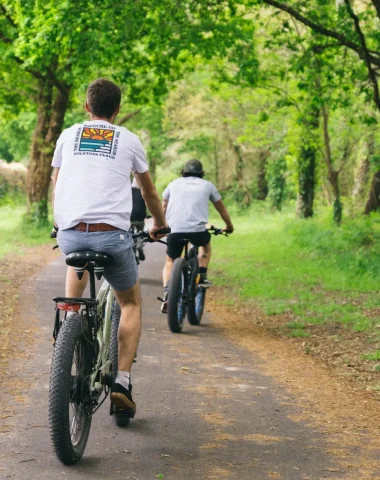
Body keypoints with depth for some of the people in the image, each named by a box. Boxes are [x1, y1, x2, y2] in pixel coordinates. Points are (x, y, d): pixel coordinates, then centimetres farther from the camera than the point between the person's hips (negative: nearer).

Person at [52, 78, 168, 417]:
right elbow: (149, 192, 26)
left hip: (69, 234, 2)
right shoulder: (129, 140, 13)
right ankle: (122, 381, 4)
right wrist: (160, 226, 44)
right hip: (112, 235, -2)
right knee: (131, 304, 19)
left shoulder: (68, 136, 17)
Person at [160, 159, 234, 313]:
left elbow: (163, 208, 29)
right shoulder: (207, 185, 20)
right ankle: (202, 276, 18)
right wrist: (229, 226, 46)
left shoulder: (175, 184, 22)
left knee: (170, 262, 19)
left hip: (174, 230, 0)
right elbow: (221, 209, 31)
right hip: (197, 230, 0)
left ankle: (167, 294, -3)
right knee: (206, 244, 34)